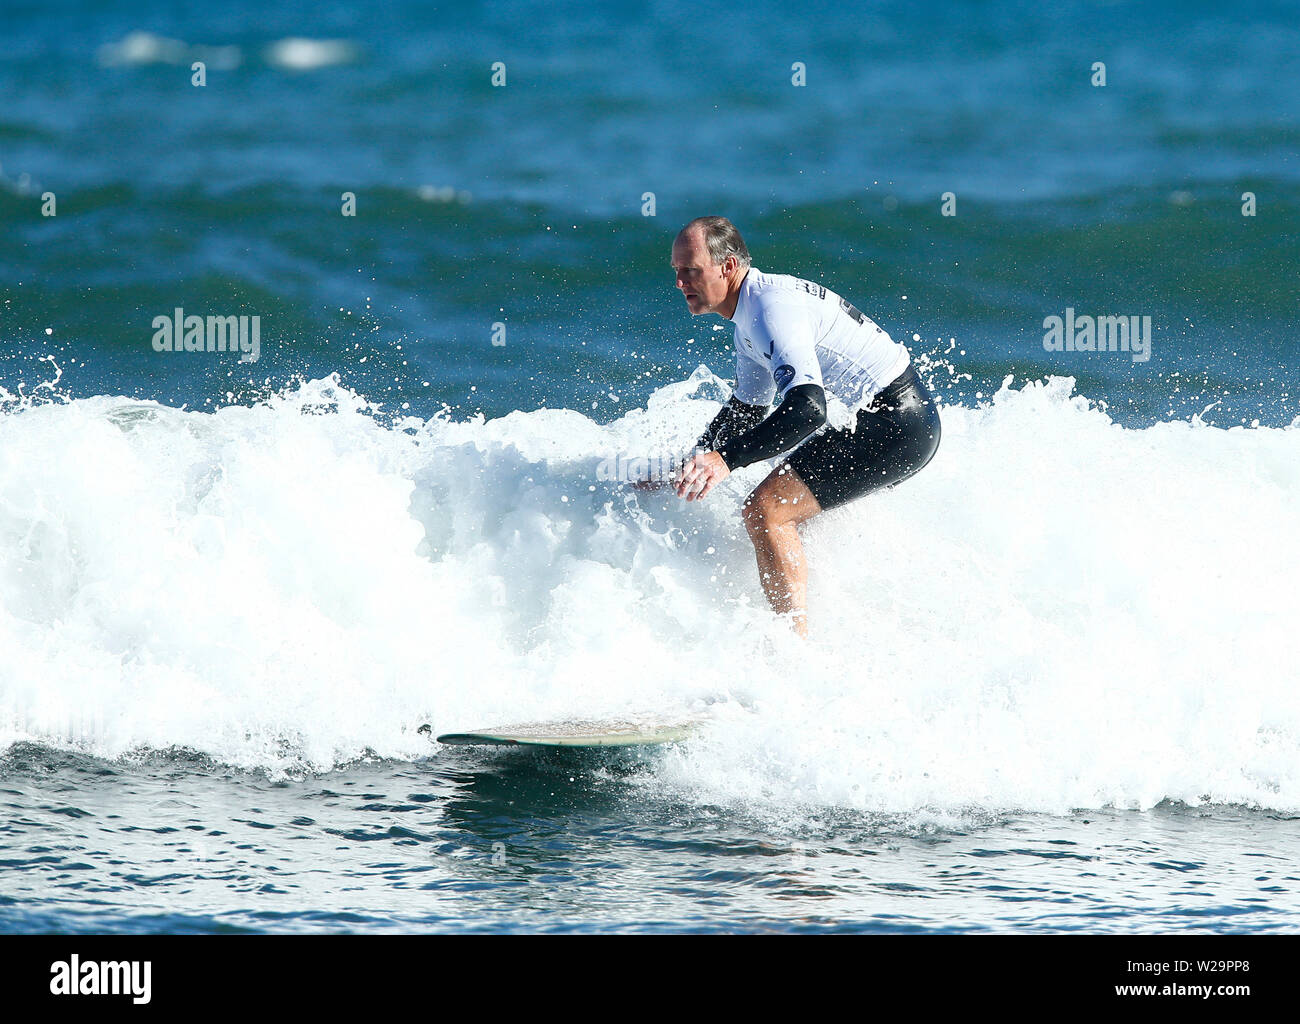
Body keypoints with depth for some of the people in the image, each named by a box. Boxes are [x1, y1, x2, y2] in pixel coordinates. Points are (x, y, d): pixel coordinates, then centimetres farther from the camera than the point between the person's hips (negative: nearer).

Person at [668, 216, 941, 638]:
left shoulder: (772, 309, -22)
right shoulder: (749, 311, 11)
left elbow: (807, 409, -35)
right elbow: (747, 410, 24)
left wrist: (725, 460, -42)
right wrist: (691, 466, 17)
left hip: (897, 425, -11)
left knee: (765, 511, -18)